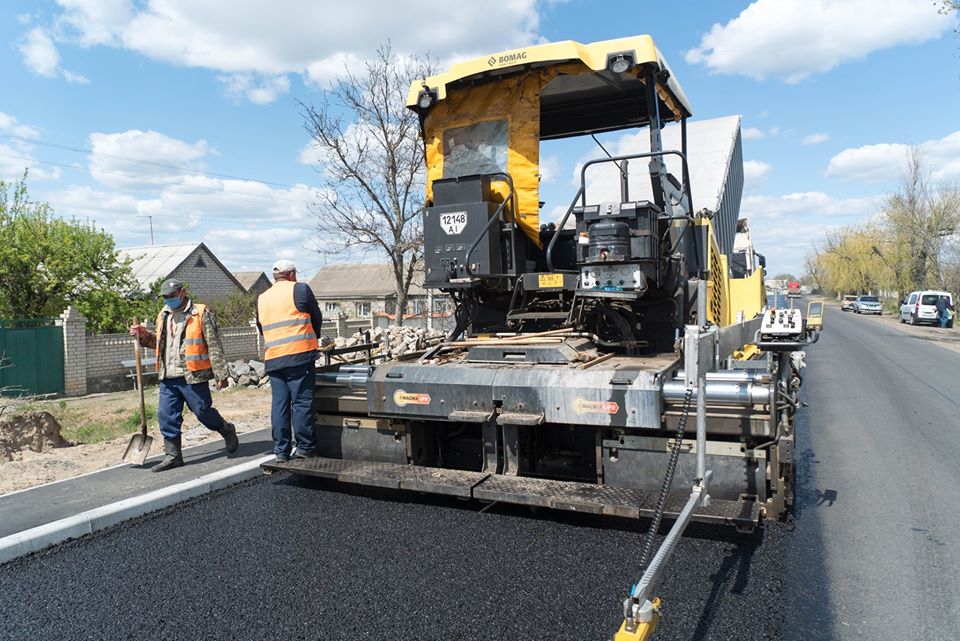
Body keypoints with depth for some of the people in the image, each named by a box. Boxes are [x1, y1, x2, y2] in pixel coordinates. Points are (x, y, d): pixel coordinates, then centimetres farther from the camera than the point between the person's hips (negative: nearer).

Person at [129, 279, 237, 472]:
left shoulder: (201, 313, -6)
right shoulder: (163, 316, 15)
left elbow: (214, 346, -8)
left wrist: (221, 374, -11)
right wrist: (143, 335, 11)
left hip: (193, 376, -6)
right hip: (168, 378, 6)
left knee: (203, 411, 3)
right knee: (167, 417, 5)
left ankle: (227, 431, 29)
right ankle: (173, 455, 16)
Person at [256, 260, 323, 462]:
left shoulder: (261, 298, 16)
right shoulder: (300, 289, 0)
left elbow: (262, 329, 21)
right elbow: (317, 318, 6)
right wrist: (312, 337, 24)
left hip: (273, 359, 5)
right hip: (300, 355, -5)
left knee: (279, 404, 8)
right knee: (302, 402, 0)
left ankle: (281, 451, 12)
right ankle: (305, 447, 5)